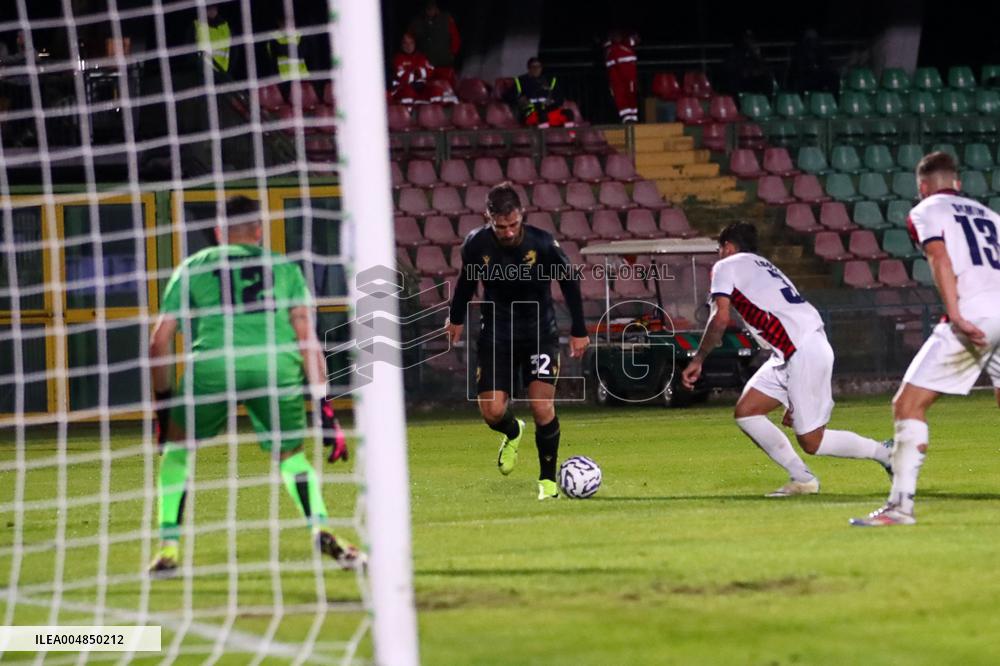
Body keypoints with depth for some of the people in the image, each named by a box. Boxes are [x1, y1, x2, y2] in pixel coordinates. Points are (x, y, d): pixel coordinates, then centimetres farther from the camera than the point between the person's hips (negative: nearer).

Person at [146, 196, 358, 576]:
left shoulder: (193, 267, 24)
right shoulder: (283, 267, 24)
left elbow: (160, 339, 20)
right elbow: (307, 336, 15)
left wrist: (163, 401, 28)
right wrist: (323, 404, 14)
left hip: (213, 364, -1)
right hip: (276, 365, 1)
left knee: (176, 448, 21)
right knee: (292, 454, 21)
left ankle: (168, 549, 13)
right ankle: (321, 532, -2)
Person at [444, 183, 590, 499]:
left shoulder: (542, 244, -18)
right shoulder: (476, 244, -13)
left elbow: (569, 280, -2)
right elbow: (467, 279, 9)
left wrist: (579, 330, 2)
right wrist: (456, 317, 21)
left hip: (540, 333, -2)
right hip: (496, 334, 2)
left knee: (542, 407, -14)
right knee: (492, 412, -6)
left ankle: (548, 479, 5)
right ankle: (513, 432, 33)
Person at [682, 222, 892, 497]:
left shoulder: (726, 266, 3)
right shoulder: (764, 267, 28)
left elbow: (720, 319, -12)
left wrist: (697, 360, -1)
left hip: (803, 351, -9)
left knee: (811, 442, -1)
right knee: (746, 412, 7)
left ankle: (884, 452, 9)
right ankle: (801, 480, 6)